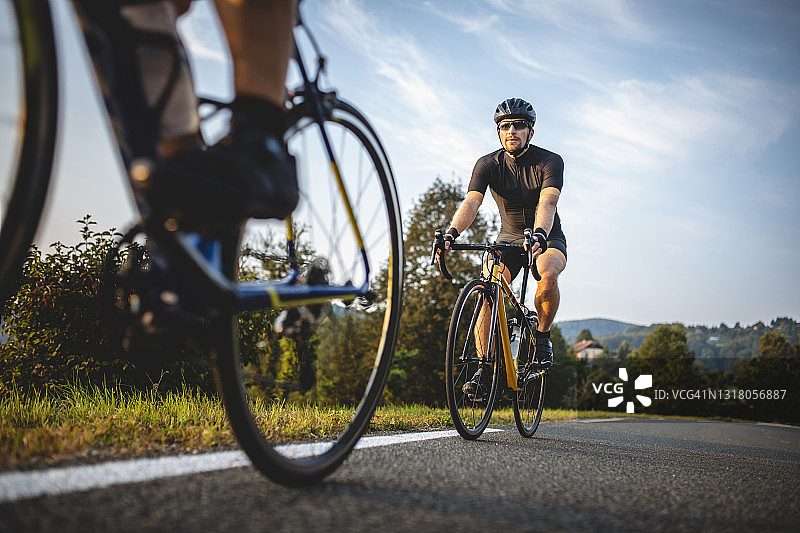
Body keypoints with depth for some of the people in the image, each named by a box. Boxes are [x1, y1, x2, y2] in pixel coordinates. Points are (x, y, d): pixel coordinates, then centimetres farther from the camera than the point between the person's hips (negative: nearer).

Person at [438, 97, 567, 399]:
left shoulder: (549, 161, -17)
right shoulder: (488, 164, -10)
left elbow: (548, 202, -33)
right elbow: (471, 202, -24)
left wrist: (539, 235, -54)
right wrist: (452, 232, -44)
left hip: (547, 238, -2)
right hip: (508, 240, 2)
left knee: (548, 273, -35)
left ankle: (542, 336, -9)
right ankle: (485, 366, -14)